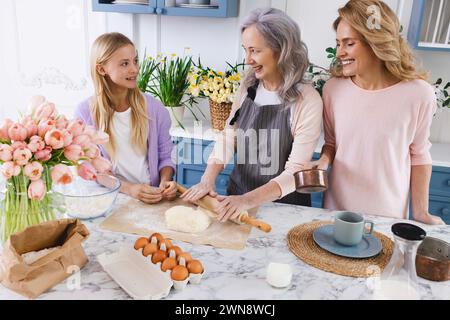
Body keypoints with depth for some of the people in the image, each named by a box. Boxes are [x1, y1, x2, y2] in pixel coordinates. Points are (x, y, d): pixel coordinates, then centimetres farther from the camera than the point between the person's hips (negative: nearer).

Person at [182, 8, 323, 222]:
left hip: (283, 205, -3)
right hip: (238, 194, 3)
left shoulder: (307, 100, -15)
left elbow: (295, 171, -17)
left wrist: (248, 200, -28)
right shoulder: (247, 88, 1)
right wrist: (208, 179, -15)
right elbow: (228, 138, 2)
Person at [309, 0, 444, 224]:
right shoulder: (333, 88, -6)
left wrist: (420, 212, 1)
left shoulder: (418, 93, -13)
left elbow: (419, 155, 0)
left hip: (388, 215, -2)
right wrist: (324, 160, -14)